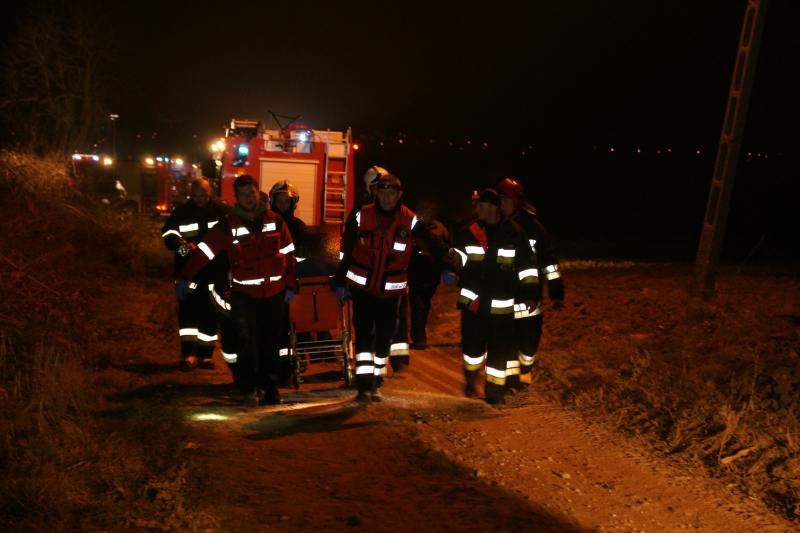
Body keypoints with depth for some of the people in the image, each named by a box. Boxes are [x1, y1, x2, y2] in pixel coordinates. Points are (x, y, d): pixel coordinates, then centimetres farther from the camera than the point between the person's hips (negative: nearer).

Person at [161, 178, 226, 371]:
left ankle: (205, 354, 17)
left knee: (209, 312, 6)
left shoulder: (220, 212, 5)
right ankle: (189, 353, -13)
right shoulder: (180, 213, 2)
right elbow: (168, 236, -7)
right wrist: (180, 244, -28)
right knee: (188, 308, -14)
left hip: (213, 272, 2)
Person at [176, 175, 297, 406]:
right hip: (244, 293, -2)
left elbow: (288, 255, 9)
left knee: (271, 342, 10)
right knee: (247, 341, -12)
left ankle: (270, 386, 24)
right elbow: (204, 251, -8)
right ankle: (250, 389, 1)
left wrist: (290, 286, 7)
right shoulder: (228, 224, -3)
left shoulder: (275, 221, 4)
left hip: (274, 293, 3)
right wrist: (185, 278, -15)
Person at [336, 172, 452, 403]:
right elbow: (345, 251, 0)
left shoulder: (410, 221, -7)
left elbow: (433, 245, -5)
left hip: (390, 290, 1)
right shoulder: (360, 216, -7)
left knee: (384, 336, 10)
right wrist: (340, 282, 3)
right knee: (364, 334, -7)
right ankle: (364, 384, -3)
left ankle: (376, 384, 24)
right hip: (362, 286, -1)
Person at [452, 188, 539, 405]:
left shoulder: (514, 233, -1)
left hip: (501, 306, -1)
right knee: (473, 344, 9)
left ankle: (495, 390, 17)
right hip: (472, 302, 1)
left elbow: (526, 266, 4)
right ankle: (471, 380, 34)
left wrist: (531, 293, 0)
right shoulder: (469, 232, 4)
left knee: (499, 349, 2)